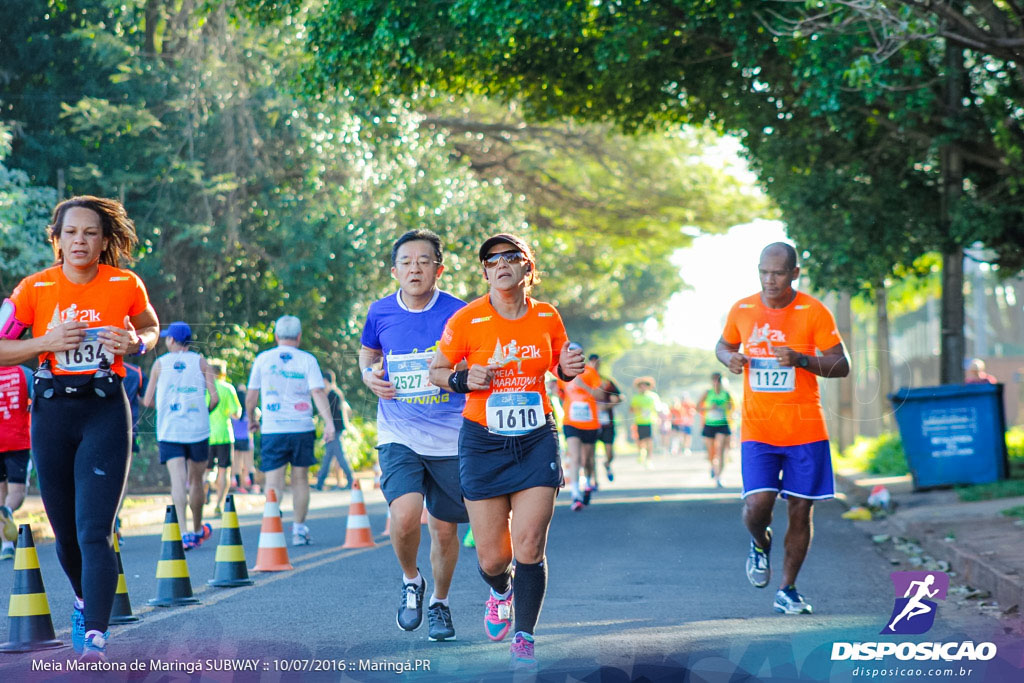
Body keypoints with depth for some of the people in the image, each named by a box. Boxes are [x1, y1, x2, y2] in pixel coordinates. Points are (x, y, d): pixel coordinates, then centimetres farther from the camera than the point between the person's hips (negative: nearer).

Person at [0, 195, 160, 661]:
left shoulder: (126, 286, -2)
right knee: (65, 531, 13)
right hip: (52, 412, 2)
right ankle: (84, 601, 42)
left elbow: (151, 330, 17)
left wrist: (135, 343, -6)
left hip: (105, 412, -2)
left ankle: (96, 636, -16)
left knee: (95, 530, -14)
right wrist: (47, 342, -14)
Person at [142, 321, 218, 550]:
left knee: (177, 480, -10)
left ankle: (183, 532, -26)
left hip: (168, 431, -1)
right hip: (197, 429, 1)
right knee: (196, 480, 15)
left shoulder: (160, 363, 5)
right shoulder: (200, 362, 5)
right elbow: (215, 397, -4)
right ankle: (197, 530, 30)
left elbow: (148, 401, 6)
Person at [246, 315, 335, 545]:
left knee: (274, 481, -3)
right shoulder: (307, 360, 2)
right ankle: (299, 529, 16)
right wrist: (329, 422, -14)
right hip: (302, 428, 0)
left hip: (272, 429, 0)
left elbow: (251, 397, 7)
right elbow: (318, 392, -9)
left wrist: (251, 419, 23)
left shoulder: (263, 359, 5)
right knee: (300, 479, 12)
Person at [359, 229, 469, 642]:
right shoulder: (380, 313, 0)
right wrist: (370, 376, -1)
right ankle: (411, 582, 9)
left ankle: (439, 602, 35)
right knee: (405, 516, -22)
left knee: (444, 529, 9)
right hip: (398, 436, 0)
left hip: (450, 439, 0)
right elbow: (367, 352, 20)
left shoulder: (458, 314, -7)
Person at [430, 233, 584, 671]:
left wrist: (568, 369, -5)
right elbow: (436, 371, 4)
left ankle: (524, 638, 5)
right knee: (492, 558, 1)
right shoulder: (467, 321, -7)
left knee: (529, 547, -11)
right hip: (483, 444, -1)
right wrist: (464, 380, -17)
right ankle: (500, 591, 38)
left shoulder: (547, 317, 1)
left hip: (537, 442, 1)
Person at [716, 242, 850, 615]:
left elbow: (841, 366, -4)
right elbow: (723, 345, 22)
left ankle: (787, 591, 18)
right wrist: (729, 358, -2)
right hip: (757, 428, 1)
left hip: (805, 429, -1)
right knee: (757, 504, -14)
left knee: (800, 510, 2)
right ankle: (760, 543, 23)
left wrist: (801, 359, -20)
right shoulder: (742, 310, 4)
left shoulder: (814, 312, -4)